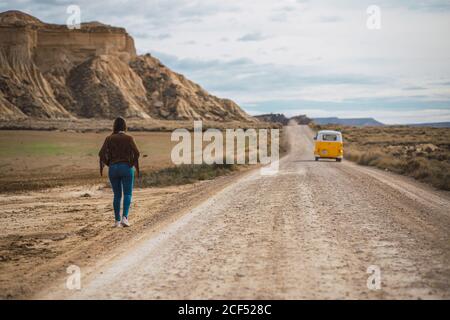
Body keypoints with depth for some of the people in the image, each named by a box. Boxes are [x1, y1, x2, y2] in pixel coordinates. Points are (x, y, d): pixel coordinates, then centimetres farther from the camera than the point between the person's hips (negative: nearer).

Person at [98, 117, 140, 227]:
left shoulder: (109, 138, 3)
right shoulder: (129, 138, -2)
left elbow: (102, 154, -7)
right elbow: (136, 153, -12)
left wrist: (102, 165, 10)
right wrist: (136, 165, 3)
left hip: (113, 169, 2)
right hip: (126, 168, -2)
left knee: (117, 195, 13)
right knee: (127, 194, 1)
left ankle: (117, 220, 13)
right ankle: (124, 218, -17)